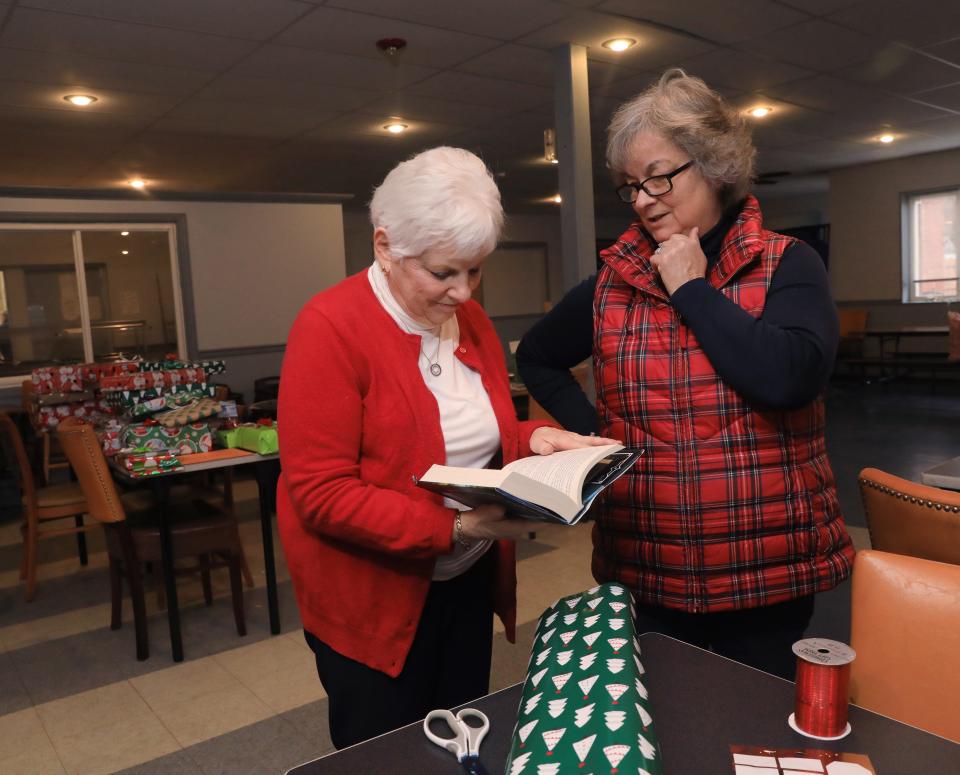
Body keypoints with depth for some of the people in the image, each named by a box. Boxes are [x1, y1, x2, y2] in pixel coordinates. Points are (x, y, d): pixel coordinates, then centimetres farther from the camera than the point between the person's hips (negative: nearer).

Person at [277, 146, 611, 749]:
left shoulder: (471, 319, 2)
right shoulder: (330, 327, -19)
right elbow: (320, 493, -23)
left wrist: (533, 439, -9)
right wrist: (450, 527, -28)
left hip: (469, 580, 7)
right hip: (371, 600, -6)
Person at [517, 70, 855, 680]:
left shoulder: (787, 265, -4)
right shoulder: (614, 282, 4)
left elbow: (788, 377, -23)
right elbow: (536, 358, 16)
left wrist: (692, 288, -13)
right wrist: (592, 431, 2)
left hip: (766, 576, -2)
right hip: (643, 572, 2)